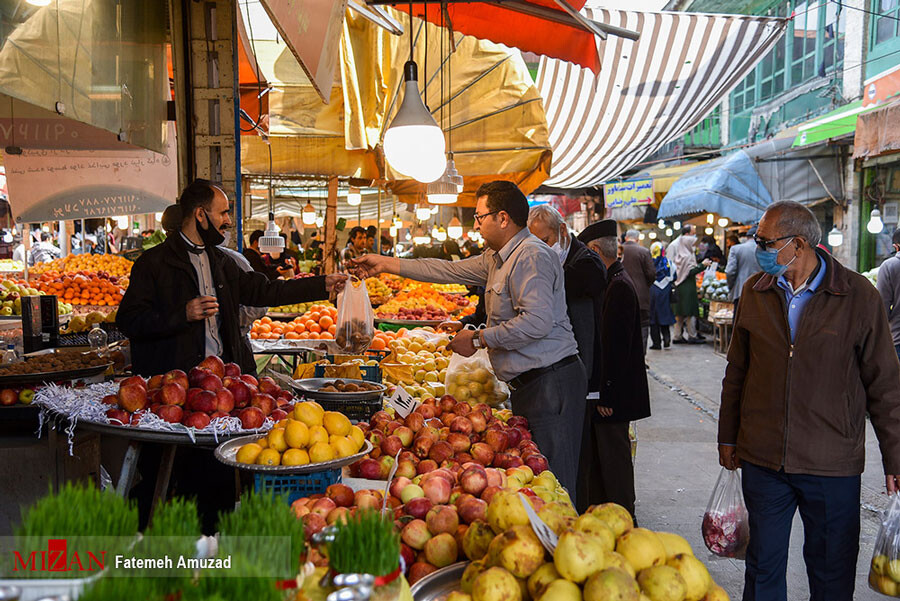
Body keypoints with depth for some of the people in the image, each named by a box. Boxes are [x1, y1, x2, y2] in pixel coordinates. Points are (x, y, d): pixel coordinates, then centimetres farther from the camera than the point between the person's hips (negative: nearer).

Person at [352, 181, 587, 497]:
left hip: (550, 384, -10)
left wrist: (479, 339, -15)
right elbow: (453, 270, 24)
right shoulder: (497, 258, 17)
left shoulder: (532, 256, -15)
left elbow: (537, 321, -25)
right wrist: (388, 264, 24)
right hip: (529, 383, 10)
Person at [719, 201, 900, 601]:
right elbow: (737, 371, 13)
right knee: (763, 567, 14)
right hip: (762, 460, 3)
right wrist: (728, 437, 14)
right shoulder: (755, 292, 4)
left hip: (833, 466, -3)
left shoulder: (859, 296, -7)